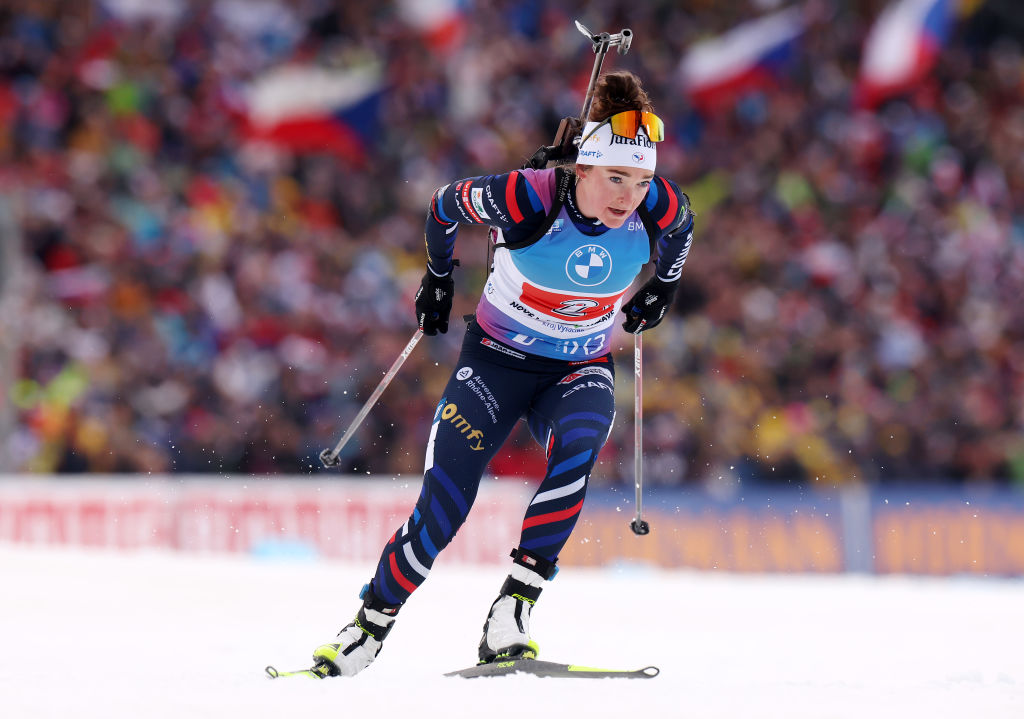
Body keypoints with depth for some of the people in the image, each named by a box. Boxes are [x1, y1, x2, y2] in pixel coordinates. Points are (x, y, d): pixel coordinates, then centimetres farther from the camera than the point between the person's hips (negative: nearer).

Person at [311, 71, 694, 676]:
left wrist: (664, 286, 19)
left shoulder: (659, 208, -20)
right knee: (443, 505, -11)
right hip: (499, 358, -2)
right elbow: (446, 206, -7)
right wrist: (439, 277, 7)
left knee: (578, 447, -32)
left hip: (581, 371, 2)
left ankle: (513, 610, -29)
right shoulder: (528, 199, -28)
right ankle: (371, 626, 9)